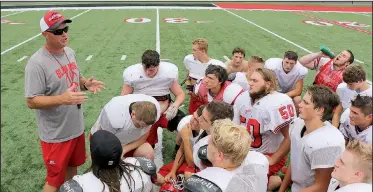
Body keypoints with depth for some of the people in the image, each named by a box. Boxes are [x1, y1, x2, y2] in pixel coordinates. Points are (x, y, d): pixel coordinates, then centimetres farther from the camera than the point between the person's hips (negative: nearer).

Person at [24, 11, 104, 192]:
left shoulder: (70, 52, 2)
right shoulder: (37, 63, -22)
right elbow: (31, 101, -20)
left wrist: (86, 83, -6)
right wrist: (62, 99, -35)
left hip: (76, 127, 7)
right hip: (55, 135, -7)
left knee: (72, 167, 26)